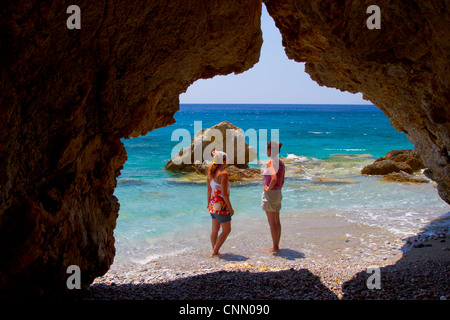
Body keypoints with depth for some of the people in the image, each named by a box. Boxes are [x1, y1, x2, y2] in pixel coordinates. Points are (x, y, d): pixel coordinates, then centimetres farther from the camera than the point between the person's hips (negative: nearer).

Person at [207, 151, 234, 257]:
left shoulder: (210, 173, 5)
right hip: (221, 206, -8)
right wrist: (231, 208, -14)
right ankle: (215, 251, 4)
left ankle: (215, 251, 22)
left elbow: (209, 191, 11)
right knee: (226, 230, 5)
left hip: (213, 204, 8)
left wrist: (209, 203, 23)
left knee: (215, 229, 15)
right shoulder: (223, 174, -19)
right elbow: (224, 194, -21)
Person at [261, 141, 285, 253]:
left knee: (272, 222, -1)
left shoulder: (271, 162, -17)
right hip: (278, 193, 9)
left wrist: (268, 188, -16)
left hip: (270, 194, -9)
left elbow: (274, 178, -31)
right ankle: (277, 245, 22)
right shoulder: (281, 163, 8)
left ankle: (275, 247, 5)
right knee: (277, 221, 14)